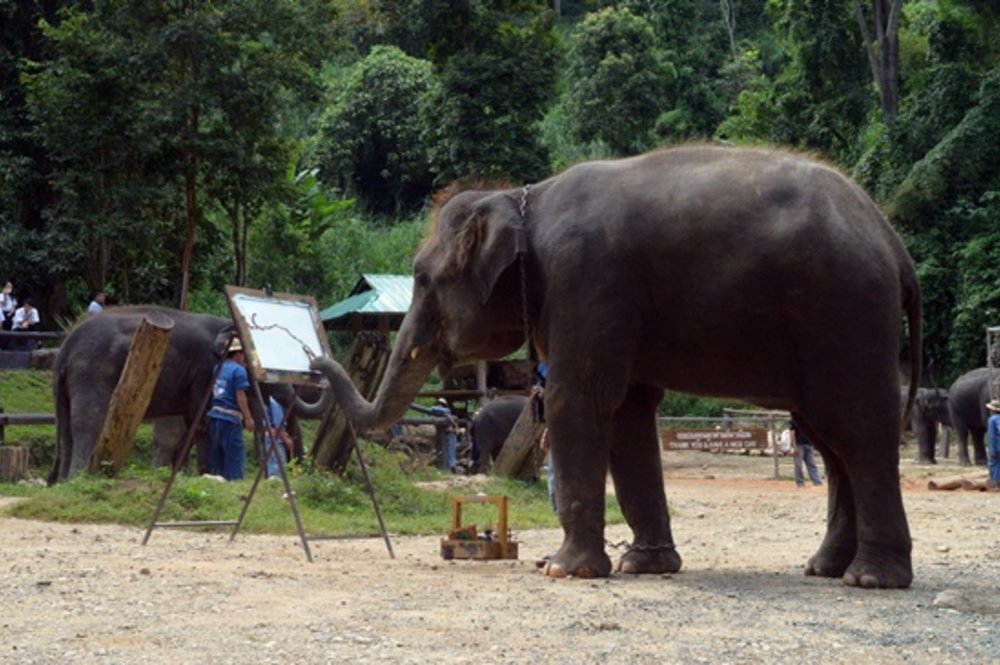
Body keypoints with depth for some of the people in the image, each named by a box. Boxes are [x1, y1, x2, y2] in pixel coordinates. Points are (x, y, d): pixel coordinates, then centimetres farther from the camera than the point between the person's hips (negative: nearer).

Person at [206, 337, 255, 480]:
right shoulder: (239, 370, -9)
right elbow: (240, 396, -13)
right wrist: (248, 418, -11)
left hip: (215, 415, 8)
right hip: (230, 417, -8)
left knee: (217, 455, 12)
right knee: (235, 455, -5)